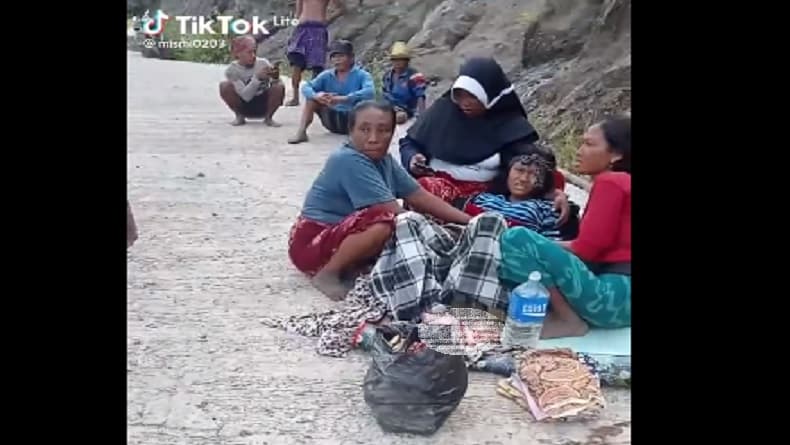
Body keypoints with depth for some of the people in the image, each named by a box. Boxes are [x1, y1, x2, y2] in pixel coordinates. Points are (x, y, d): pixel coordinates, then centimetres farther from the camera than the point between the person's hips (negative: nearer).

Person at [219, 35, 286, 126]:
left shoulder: (263, 63, -13)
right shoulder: (232, 70, -15)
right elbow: (246, 96, -25)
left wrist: (275, 78, -41)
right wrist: (257, 78, -38)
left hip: (263, 105, 1)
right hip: (245, 106, -1)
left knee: (279, 87, -27)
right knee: (225, 86, -25)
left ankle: (268, 117, -5)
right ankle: (240, 116, -3)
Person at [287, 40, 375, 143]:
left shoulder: (361, 75, -9)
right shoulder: (326, 75, 4)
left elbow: (369, 92, -30)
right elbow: (306, 87, -6)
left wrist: (342, 99, -41)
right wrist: (316, 95, -31)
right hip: (332, 121, 4)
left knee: (363, 101, -30)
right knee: (312, 98, -10)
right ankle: (301, 132, -16)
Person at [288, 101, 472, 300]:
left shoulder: (383, 160, 2)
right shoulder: (349, 160, -24)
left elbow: (421, 197, 4)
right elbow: (394, 214, -27)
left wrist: (468, 222, -2)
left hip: (346, 236, 9)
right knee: (385, 221, -31)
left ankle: (347, 264, 1)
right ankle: (328, 273, -13)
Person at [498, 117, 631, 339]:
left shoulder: (611, 182, -7)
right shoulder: (619, 182, 23)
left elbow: (586, 249, -12)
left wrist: (545, 247, 3)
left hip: (616, 293, -10)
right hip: (612, 291, 10)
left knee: (516, 238, -20)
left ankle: (568, 320, -15)